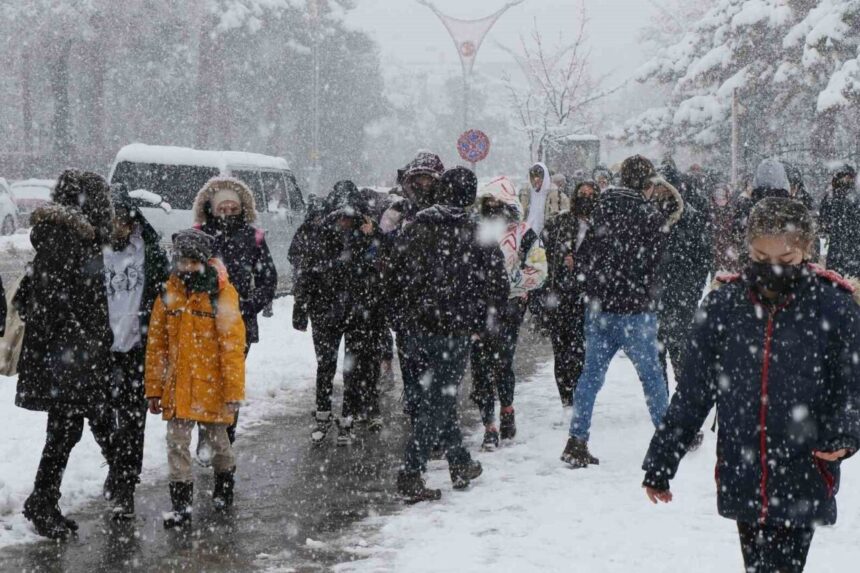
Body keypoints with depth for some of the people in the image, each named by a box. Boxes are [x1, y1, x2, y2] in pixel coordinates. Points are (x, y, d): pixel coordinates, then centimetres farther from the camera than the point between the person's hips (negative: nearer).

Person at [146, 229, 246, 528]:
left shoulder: (222, 293, -11)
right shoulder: (169, 292, 1)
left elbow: (233, 345, -12)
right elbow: (156, 344, 6)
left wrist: (234, 391, -14)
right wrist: (154, 388, 5)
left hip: (211, 387, -3)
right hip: (177, 387, 3)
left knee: (217, 439, 15)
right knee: (177, 444, 0)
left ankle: (225, 483, 41)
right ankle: (180, 504, 8)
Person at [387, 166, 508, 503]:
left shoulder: (416, 229, 4)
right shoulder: (478, 235, -7)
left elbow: (392, 277, 9)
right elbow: (498, 286, -5)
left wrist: (402, 320, 17)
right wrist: (481, 321, 10)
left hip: (417, 331, 5)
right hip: (454, 331, -5)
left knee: (439, 397, 18)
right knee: (438, 402, 0)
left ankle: (460, 464, 28)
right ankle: (410, 476, -5)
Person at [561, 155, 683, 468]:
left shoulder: (605, 204, 2)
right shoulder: (649, 213, -13)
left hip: (599, 304, 4)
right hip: (635, 307, -4)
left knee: (592, 372, 8)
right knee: (651, 372, 9)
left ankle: (576, 441, 4)